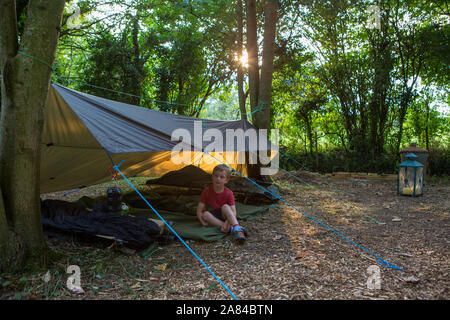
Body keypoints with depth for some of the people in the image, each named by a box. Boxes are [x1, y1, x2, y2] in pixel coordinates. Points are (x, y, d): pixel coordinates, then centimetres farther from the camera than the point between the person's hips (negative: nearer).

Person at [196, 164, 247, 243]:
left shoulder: (229, 193, -11)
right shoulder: (207, 192, -10)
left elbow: (233, 212, -19)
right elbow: (199, 210, -9)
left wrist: (227, 222, -37)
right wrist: (204, 223, -25)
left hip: (224, 217, -1)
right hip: (212, 218, 1)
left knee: (225, 207, -30)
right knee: (205, 214, -31)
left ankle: (237, 228, -46)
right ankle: (230, 228, -38)